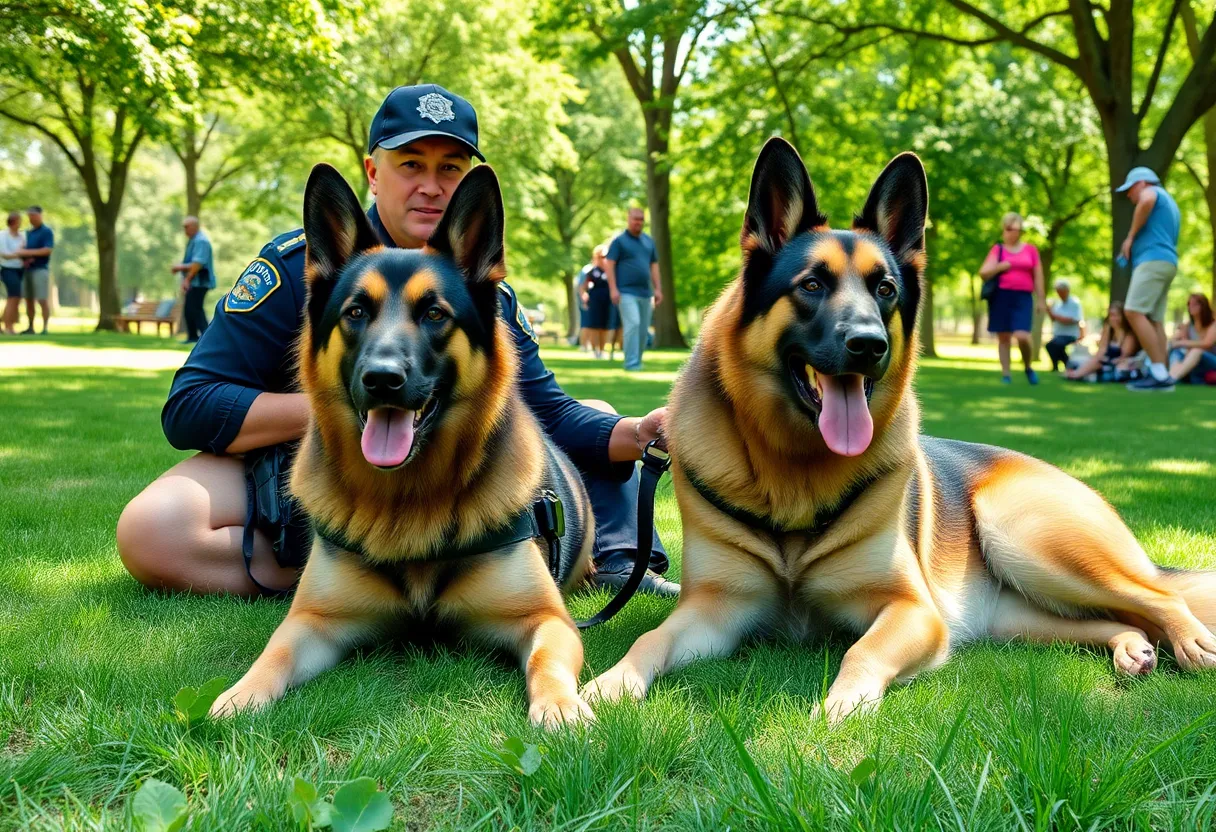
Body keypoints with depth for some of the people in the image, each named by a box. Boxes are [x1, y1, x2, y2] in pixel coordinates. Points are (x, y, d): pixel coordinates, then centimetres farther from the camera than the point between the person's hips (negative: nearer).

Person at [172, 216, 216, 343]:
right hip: (194, 282, 11)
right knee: (189, 309, 13)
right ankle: (193, 336, 20)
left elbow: (197, 263, -23)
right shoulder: (193, 240, 18)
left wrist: (187, 279, -23)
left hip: (199, 282, -11)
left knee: (195, 309, -14)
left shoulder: (201, 241, -15)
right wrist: (180, 267, 2)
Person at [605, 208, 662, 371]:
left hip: (645, 292, 6)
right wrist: (613, 289, -14)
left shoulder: (649, 241, 15)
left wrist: (658, 289, 10)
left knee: (643, 329, 6)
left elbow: (654, 265, 18)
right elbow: (609, 264, -5)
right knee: (633, 324, -18)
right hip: (627, 292, -6)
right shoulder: (619, 240, -1)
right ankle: (631, 364, -19)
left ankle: (637, 362, 16)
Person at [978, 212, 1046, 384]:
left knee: (1022, 336, -14)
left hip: (1023, 298, -1)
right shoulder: (998, 249, 7)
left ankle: (1028, 367, 11)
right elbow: (983, 273, 1)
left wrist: (1040, 300, 7)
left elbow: (1038, 277, 11)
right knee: (1003, 337, 2)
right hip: (1001, 297, 1)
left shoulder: (1030, 250, 9)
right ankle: (1005, 374, 10)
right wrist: (999, 266, -14)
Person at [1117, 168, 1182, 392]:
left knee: (1134, 312, -19)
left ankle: (1159, 373, -25)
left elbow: (1146, 202, -23)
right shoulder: (1169, 204, 32)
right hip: (1166, 261, 10)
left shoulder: (1151, 191, 3)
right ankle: (1160, 375, -4)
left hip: (1152, 260, -10)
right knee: (1154, 319, 3)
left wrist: (1130, 236, -15)